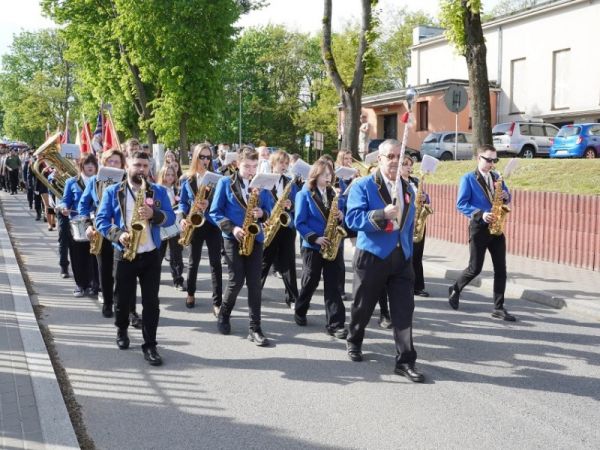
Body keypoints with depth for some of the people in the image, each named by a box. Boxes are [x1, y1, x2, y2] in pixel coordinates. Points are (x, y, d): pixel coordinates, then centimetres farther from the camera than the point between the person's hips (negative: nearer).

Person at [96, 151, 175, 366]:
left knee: (151, 302, -2)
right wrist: (118, 234, -18)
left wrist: (154, 214, -18)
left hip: (151, 255, 1)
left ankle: (150, 345, 5)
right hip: (124, 254, 0)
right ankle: (122, 331, 38)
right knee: (124, 299, 11)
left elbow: (171, 217, 1)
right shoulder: (112, 191, 2)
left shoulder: (159, 191, 6)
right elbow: (101, 219, -2)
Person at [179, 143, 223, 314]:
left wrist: (209, 204, -21)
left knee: (215, 262, -5)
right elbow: (183, 202, 7)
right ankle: (191, 294, 34)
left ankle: (217, 302, -4)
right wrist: (183, 218, -10)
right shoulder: (188, 180, 5)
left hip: (212, 223, -1)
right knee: (194, 260, 13)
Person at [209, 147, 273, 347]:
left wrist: (262, 214, -12)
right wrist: (232, 228, -15)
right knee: (236, 281, -4)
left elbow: (270, 210, 10)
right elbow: (215, 212, -2)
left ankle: (255, 328, 3)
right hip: (233, 238, -2)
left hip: (255, 238, 3)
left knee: (254, 283, -1)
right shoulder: (225, 183, 0)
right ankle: (223, 316, 23)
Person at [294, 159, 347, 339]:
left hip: (332, 245, 3)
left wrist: (341, 215, -9)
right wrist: (315, 238, -20)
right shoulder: (304, 195, -5)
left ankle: (335, 324, -1)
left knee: (332, 284, -1)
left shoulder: (334, 194, 9)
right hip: (312, 246, -3)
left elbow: (340, 213, 15)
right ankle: (300, 313, 33)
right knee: (310, 282, 9)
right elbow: (299, 222, -10)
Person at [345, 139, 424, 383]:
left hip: (401, 257, 4)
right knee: (363, 306, 12)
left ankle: (405, 361, 1)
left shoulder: (408, 189, 13)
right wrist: (381, 214, -30)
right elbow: (353, 218, -18)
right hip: (371, 256, -4)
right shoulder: (362, 186, -6)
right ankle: (354, 342, 38)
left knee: (404, 310, -3)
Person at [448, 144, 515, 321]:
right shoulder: (468, 178, -4)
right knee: (475, 268, -1)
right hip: (478, 228, -5)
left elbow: (506, 197, 19)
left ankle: (499, 308, 6)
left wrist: (506, 196, -6)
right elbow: (461, 204, -11)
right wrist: (480, 214, -23)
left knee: (500, 269, 1)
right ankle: (455, 289, 26)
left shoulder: (497, 178, 13)